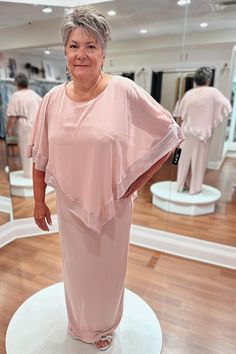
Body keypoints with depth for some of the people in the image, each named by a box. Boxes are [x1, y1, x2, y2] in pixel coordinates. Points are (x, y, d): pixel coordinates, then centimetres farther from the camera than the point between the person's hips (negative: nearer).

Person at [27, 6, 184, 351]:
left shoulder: (124, 91, -15)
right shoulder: (53, 98, -4)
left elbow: (170, 135, -10)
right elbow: (41, 156, 4)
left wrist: (134, 184, -9)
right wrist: (39, 202, 8)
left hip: (111, 205, -2)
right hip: (70, 205, 3)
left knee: (107, 269, 20)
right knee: (76, 268, 24)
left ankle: (104, 326, 54)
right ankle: (79, 323, 57)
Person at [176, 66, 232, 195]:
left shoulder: (188, 93, 1)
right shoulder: (213, 92, -9)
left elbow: (181, 112, 10)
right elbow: (227, 107, -8)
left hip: (187, 131, 3)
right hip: (203, 132, -3)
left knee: (185, 159, 11)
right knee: (198, 161, 6)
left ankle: (182, 185, 19)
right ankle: (194, 188, 13)